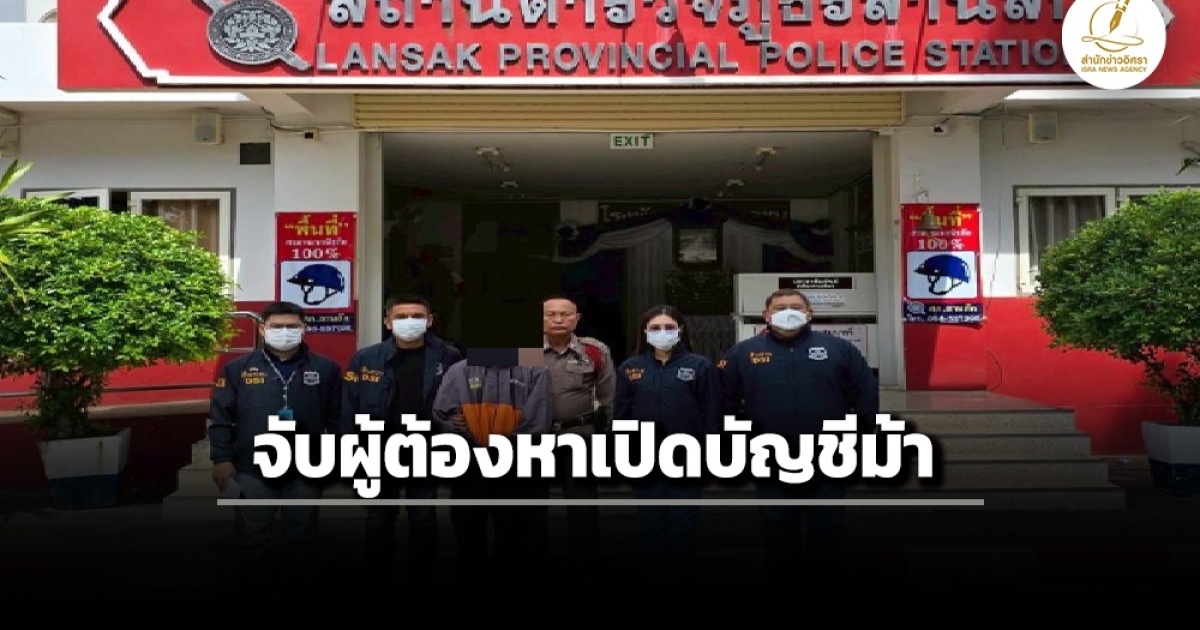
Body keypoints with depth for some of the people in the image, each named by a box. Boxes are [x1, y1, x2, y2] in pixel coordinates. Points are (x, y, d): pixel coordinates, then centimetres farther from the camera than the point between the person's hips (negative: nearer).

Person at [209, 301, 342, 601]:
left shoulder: (326, 369, 2)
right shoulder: (238, 369, 2)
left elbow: (337, 419, 4)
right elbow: (220, 418, 2)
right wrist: (221, 459, -3)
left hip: (306, 471, 0)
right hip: (252, 470, 0)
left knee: (302, 538, 12)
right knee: (252, 539, 10)